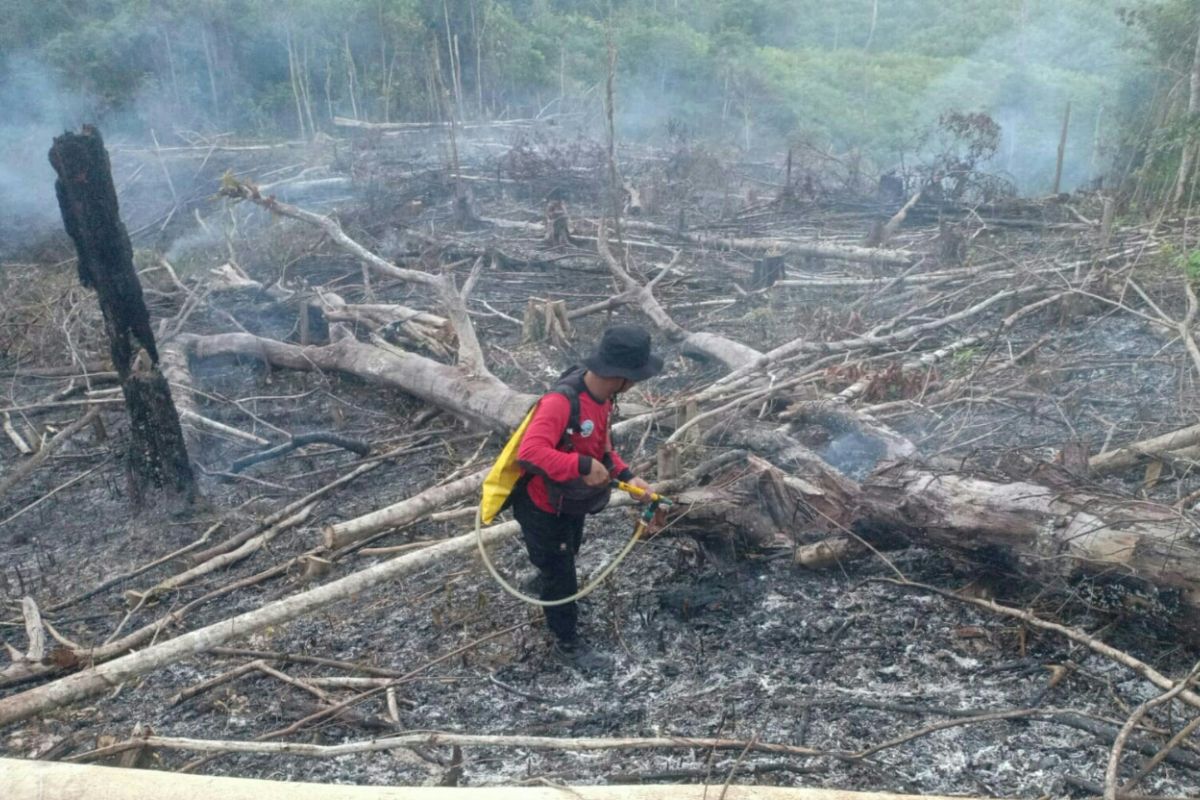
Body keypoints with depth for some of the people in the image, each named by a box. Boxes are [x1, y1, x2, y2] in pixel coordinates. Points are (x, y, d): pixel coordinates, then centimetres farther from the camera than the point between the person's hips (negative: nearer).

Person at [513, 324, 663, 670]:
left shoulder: (601, 394, -10)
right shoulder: (561, 401, -39)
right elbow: (530, 451, -50)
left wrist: (626, 476, -6)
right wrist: (583, 466, -50)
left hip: (571, 501, 9)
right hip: (543, 507, -8)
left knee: (567, 557, 35)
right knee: (561, 574, 11)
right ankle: (568, 642, 34)